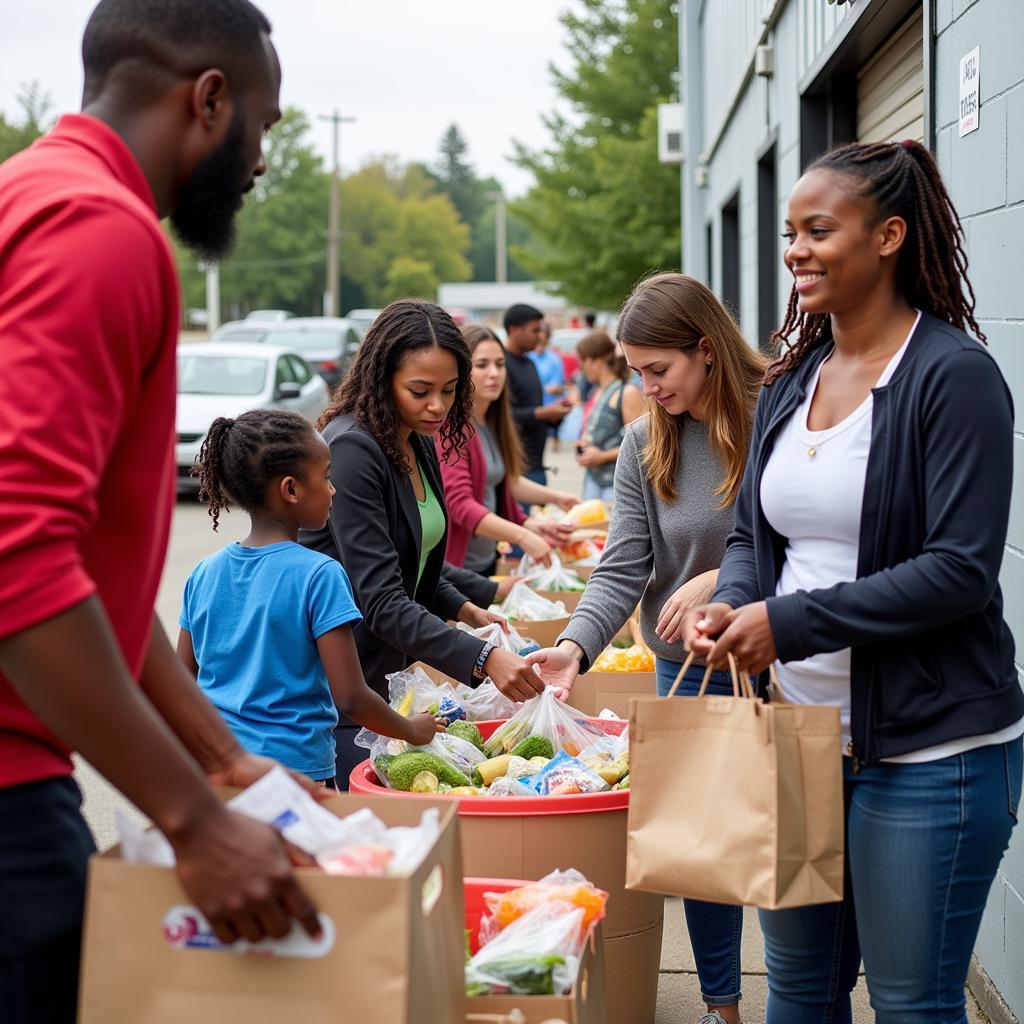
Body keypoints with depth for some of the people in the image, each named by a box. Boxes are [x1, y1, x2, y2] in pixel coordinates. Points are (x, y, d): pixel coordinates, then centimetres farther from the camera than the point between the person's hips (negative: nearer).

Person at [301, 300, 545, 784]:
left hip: (385, 668, 9)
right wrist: (481, 658, -34)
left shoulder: (420, 446, 7)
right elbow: (381, 600, -27)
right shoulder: (352, 449, -21)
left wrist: (467, 611, 7)